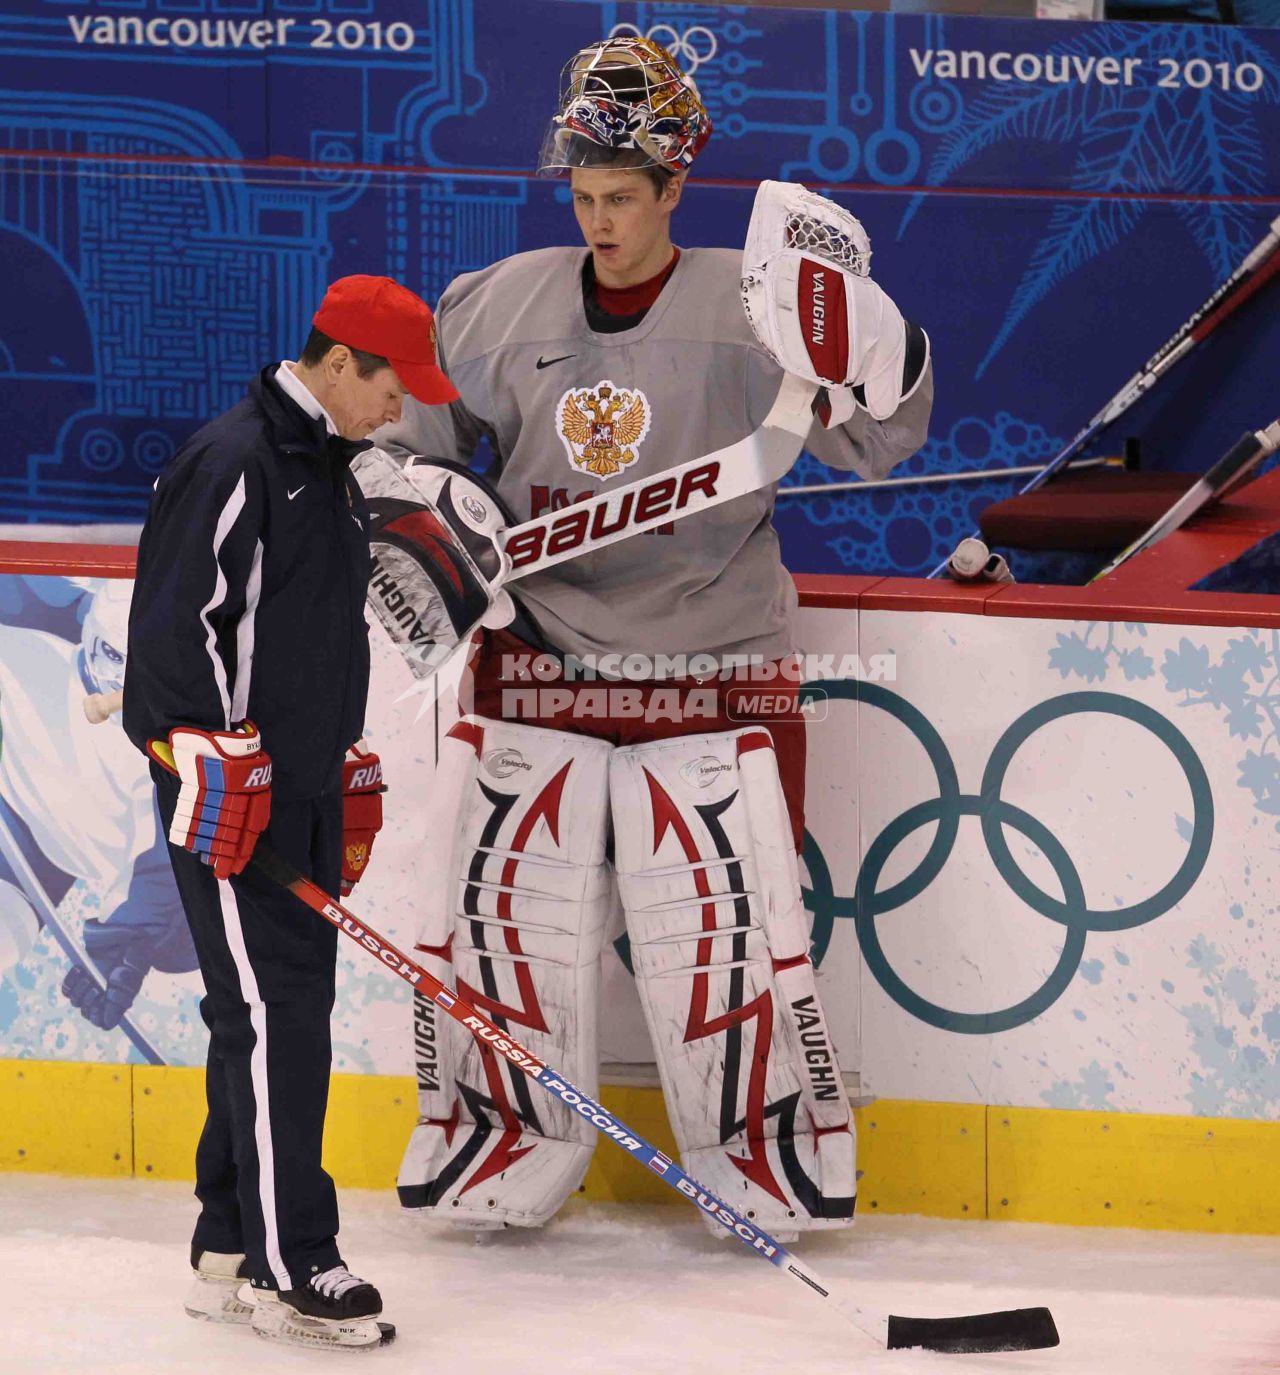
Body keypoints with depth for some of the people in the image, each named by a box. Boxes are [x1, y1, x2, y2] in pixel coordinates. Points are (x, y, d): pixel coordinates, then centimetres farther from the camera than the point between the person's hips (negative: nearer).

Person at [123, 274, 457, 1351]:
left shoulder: (332, 473, 17)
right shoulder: (234, 462, -14)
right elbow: (175, 622, -20)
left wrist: (348, 778, 24)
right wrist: (217, 762, -23)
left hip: (304, 797, 10)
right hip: (230, 799, -10)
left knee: (288, 1015, 11)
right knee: (275, 1018, -11)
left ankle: (229, 1252, 18)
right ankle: (289, 1270, -10)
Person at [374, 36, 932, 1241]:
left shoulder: (750, 309, -5)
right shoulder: (502, 305, 5)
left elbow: (873, 440, -10)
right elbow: (419, 430, 16)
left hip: (709, 673, -3)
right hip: (535, 660, 3)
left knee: (727, 914, -4)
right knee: (502, 904, 4)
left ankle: (769, 1147, 12)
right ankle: (508, 1141, 19)